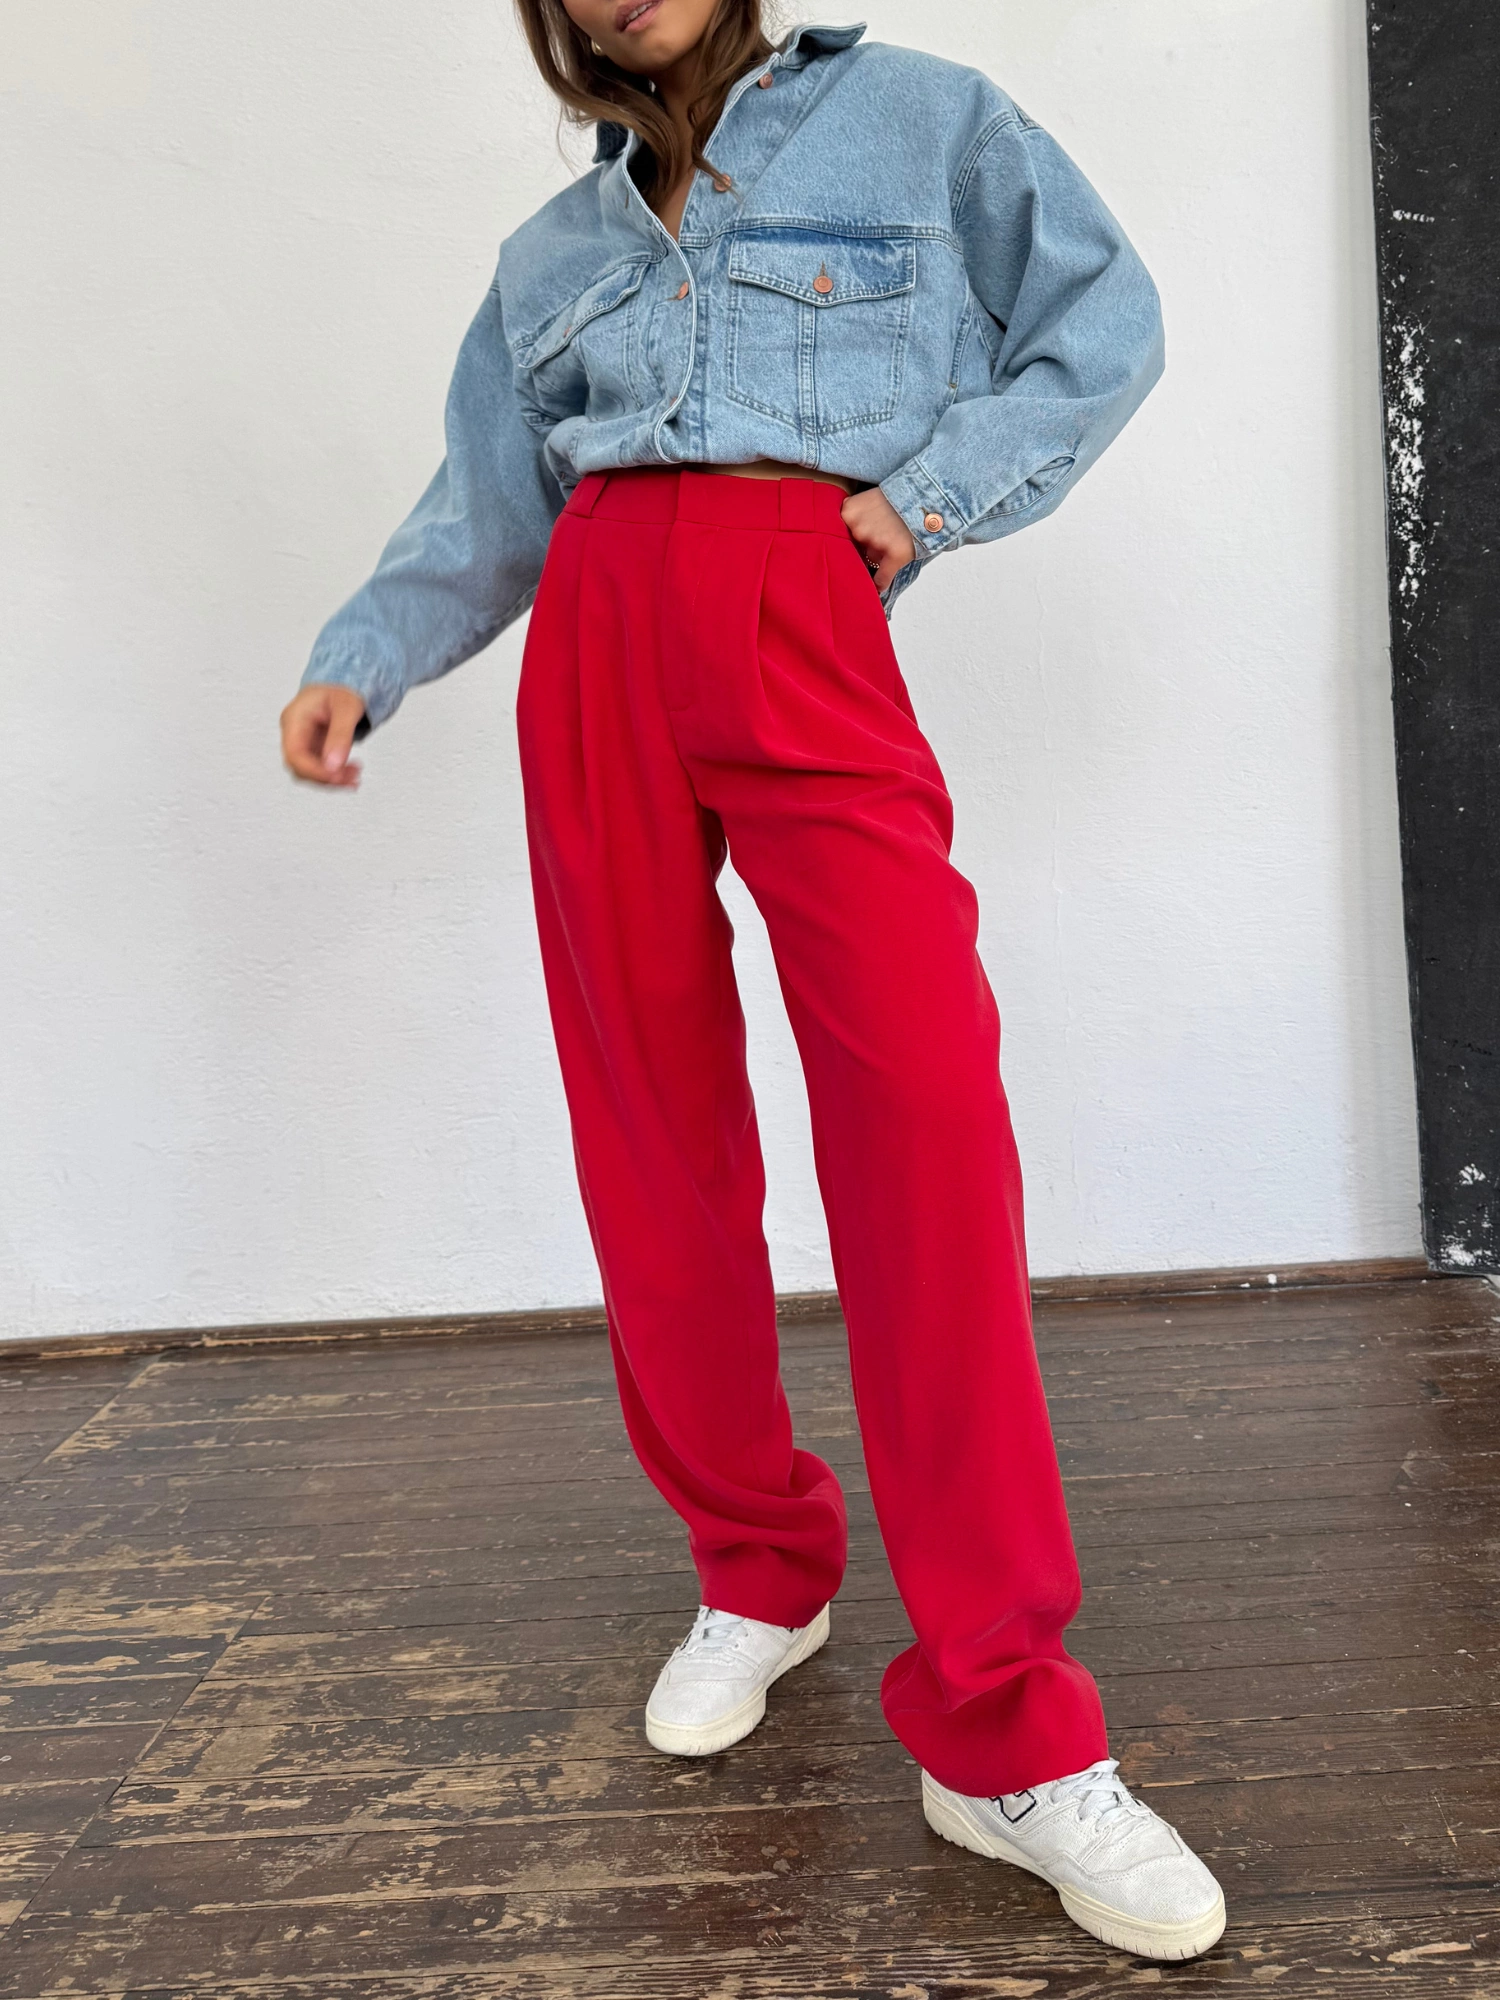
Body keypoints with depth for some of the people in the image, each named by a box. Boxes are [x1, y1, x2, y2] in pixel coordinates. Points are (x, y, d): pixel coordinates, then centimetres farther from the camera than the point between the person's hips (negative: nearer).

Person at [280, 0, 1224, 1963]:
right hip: (602, 639, 4)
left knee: (928, 1111, -21)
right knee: (653, 1136, 1)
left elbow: (1108, 326, 14)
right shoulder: (552, 252, 26)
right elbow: (485, 511, 24)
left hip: (815, 639, -4)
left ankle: (1002, 1728, -15)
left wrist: (930, 490, -1)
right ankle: (757, 1574, 20)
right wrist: (359, 662, 8)